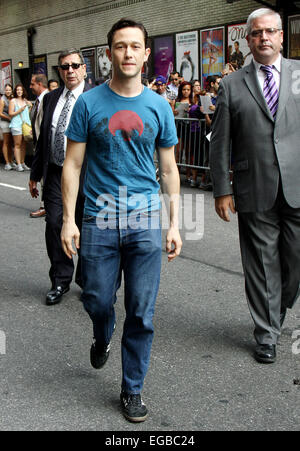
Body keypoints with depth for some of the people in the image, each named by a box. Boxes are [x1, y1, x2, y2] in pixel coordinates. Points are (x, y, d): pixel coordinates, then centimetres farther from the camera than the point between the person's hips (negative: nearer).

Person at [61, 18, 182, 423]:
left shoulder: (158, 106, 4)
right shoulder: (89, 103, 0)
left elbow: (169, 169, 9)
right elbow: (73, 165, 1)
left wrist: (175, 223, 3)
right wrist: (68, 219, -5)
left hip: (145, 221, 1)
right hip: (99, 219, -1)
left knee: (141, 313, 4)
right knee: (97, 300, 8)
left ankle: (132, 390, 22)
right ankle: (102, 340, 45)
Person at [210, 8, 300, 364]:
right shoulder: (232, 85, 6)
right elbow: (220, 144, 5)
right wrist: (222, 190, 1)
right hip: (255, 192, -1)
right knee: (262, 264, 6)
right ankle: (267, 334, 22)